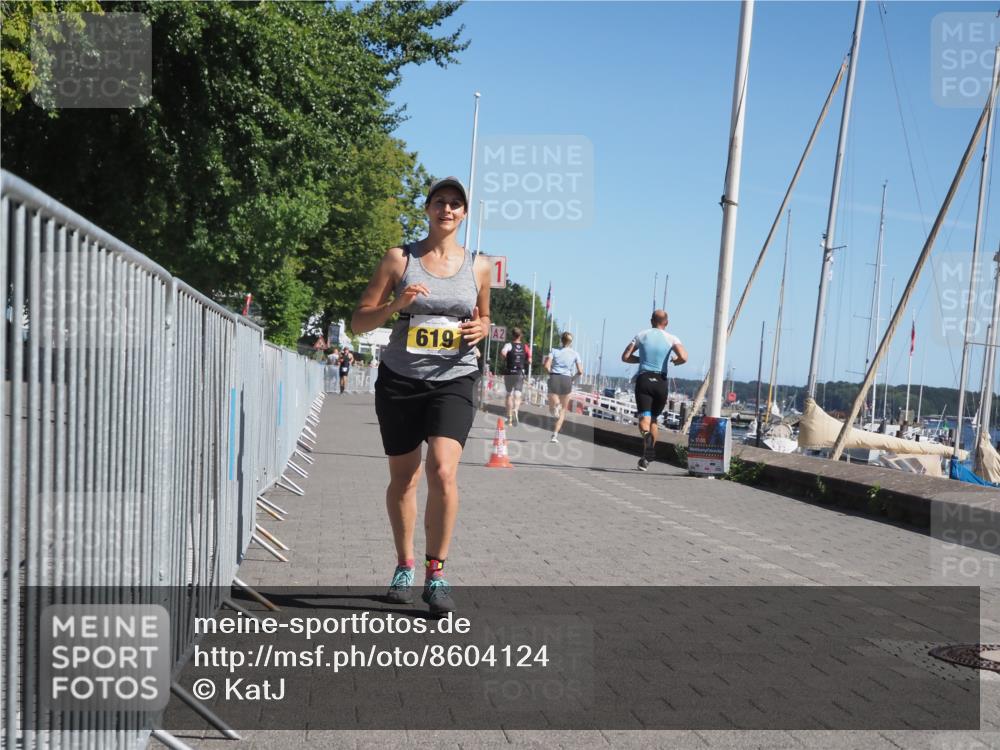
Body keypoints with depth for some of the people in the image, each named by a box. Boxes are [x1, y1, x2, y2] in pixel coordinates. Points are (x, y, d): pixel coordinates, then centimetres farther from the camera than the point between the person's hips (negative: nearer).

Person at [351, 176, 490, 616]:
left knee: (442, 470, -20)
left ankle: (436, 573, -8)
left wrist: (481, 329, -1)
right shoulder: (399, 259, 2)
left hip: (453, 381, 0)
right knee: (403, 479, 10)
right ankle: (404, 565, 31)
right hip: (400, 379, 0)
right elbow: (358, 322, 1)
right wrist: (396, 305, -17)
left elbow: (483, 318, 23)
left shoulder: (478, 266, 7)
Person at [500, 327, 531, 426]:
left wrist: (505, 360, -7)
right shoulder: (525, 346, 3)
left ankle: (509, 416, 17)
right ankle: (515, 410, -28)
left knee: (509, 394, 12)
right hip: (521, 373, 1)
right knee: (518, 394, 1)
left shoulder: (509, 345, -5)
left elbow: (503, 353, -26)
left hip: (510, 372, -1)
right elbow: (529, 360, -1)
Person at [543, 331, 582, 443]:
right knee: (563, 410, 15)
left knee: (551, 409, 6)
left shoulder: (554, 351, 6)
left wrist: (551, 374, 10)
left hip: (554, 379, 0)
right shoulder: (575, 354, 8)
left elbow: (546, 366, -7)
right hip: (567, 380, 0)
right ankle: (555, 435, 4)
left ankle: (555, 405, -31)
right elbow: (580, 371, 2)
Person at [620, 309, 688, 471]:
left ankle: (646, 435, -45)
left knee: (644, 419, -9)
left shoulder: (641, 335, 6)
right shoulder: (671, 339, 2)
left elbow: (625, 357, 5)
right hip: (661, 382, 1)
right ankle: (647, 458, 17)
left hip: (643, 380, -1)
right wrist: (675, 361, 9)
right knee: (653, 419, 16)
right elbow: (684, 357, -14)